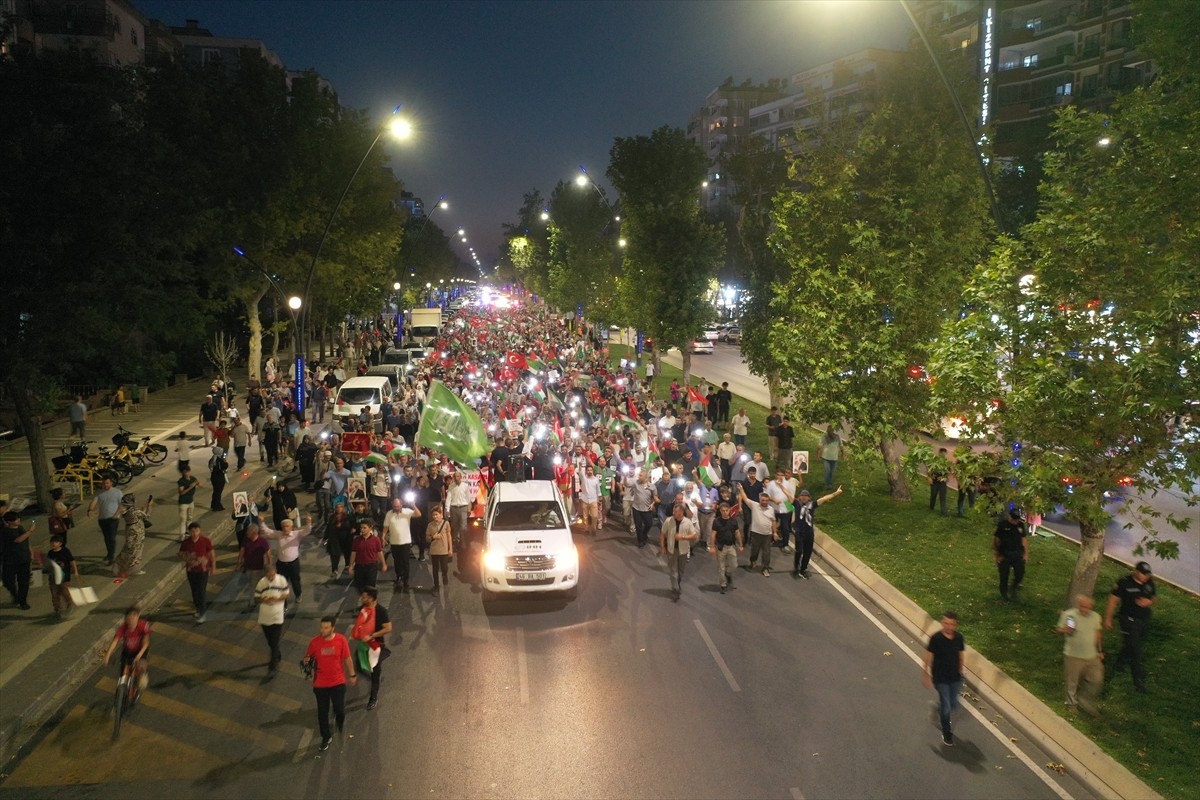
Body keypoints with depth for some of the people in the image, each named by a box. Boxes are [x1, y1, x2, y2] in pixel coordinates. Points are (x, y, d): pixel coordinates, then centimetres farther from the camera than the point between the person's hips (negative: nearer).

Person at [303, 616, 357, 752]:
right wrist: (306, 661, -22)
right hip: (320, 684, 1)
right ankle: (326, 737, 30)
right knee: (322, 712, 10)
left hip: (338, 682, -1)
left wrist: (352, 675, 6)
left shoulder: (341, 640, -12)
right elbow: (308, 658, 2)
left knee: (339, 710, 3)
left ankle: (342, 731, 37)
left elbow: (347, 659, -1)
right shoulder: (315, 641, -11)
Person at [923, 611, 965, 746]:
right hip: (940, 678, -4)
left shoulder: (959, 637, -10)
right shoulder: (936, 638, -21)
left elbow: (961, 654, 6)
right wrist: (926, 674, -5)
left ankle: (940, 711, 48)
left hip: (955, 677, 4)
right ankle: (946, 733, 21)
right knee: (946, 706, 0)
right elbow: (928, 656, -10)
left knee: (954, 704, 14)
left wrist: (960, 672, 13)